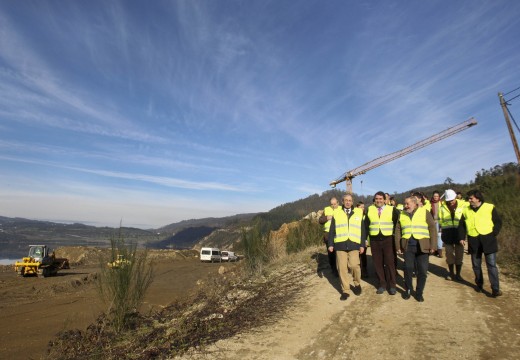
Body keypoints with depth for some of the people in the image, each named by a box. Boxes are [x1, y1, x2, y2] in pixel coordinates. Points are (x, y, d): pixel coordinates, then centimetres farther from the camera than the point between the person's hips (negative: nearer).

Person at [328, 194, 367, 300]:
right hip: (340, 245, 1)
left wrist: (362, 244, 4)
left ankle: (357, 284, 18)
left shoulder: (358, 213, 10)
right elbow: (332, 230, 8)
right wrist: (330, 244, 2)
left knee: (354, 265, -11)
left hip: (353, 244, 0)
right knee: (342, 268, 2)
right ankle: (345, 290, 16)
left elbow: (362, 230, 10)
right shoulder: (336, 213, 8)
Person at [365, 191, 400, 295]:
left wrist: (394, 233, 0)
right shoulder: (369, 210, 5)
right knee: (377, 263, 7)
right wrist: (366, 238, 2)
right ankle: (382, 284, 20)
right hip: (374, 240, 2)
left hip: (388, 239, -2)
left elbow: (397, 222, 7)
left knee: (390, 262, 3)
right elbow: (366, 225, 7)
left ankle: (392, 285, 16)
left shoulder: (392, 210, 0)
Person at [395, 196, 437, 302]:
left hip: (422, 246, -2)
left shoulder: (425, 212, 0)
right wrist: (398, 246, 5)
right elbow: (398, 231, 10)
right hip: (408, 246, 2)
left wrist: (433, 245, -8)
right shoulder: (402, 214, 9)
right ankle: (408, 290, 22)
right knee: (408, 269, 4)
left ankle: (419, 292, 18)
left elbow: (432, 228, -2)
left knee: (422, 271, 3)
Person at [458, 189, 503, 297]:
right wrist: (462, 237, 3)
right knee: (476, 265, 12)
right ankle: (479, 284, 27)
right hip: (473, 241, 3)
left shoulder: (490, 207, -1)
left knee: (492, 265, -1)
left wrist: (494, 234, -10)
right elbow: (461, 225, 12)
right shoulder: (466, 210, 7)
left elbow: (498, 222, 2)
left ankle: (495, 289, 4)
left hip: (488, 239, -3)